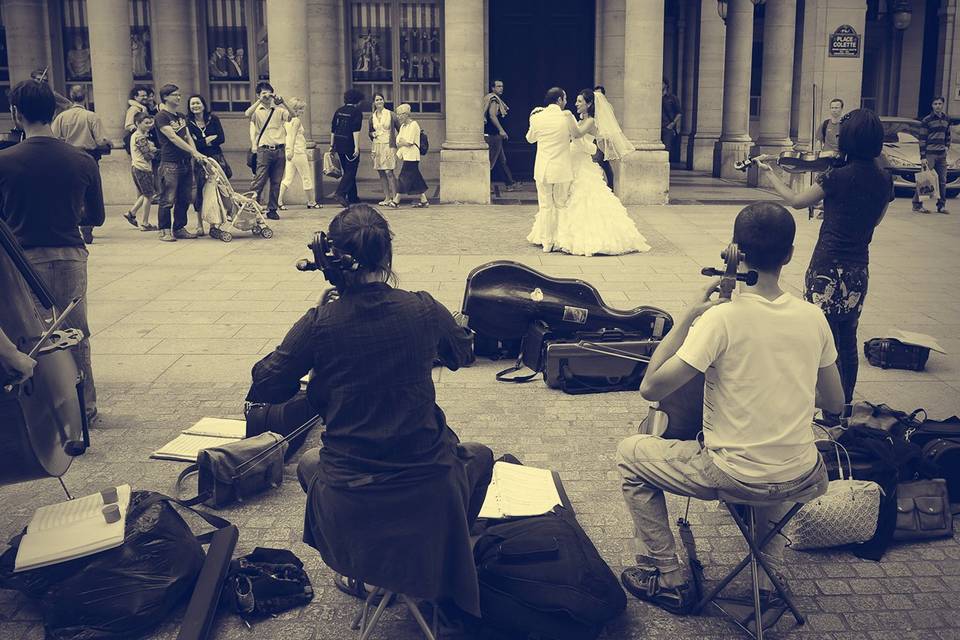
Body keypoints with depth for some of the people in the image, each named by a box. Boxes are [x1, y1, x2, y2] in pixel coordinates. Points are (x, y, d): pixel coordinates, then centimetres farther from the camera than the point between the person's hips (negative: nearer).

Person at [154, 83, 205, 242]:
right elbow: (173, 138, -15)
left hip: (186, 163, 7)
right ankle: (165, 231, 1)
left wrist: (195, 154, 0)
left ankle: (179, 229, 17)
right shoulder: (161, 117, -6)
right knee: (168, 200, -6)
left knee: (184, 199, 9)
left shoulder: (181, 116, 18)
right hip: (170, 163, -7)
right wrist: (193, 152, -21)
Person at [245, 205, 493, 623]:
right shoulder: (423, 311, -7)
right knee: (480, 456, 34)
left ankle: (352, 569, 36)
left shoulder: (319, 324, -11)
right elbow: (463, 353, 14)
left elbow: (263, 387, -1)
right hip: (430, 497, 0)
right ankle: (445, 565, 38)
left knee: (309, 463, 36)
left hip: (350, 508, 1)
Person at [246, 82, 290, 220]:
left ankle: (272, 209, 13)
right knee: (259, 181, -7)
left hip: (279, 150, 3)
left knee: (276, 182, 5)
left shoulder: (278, 110, 11)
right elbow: (247, 114, -18)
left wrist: (282, 103, -16)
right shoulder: (256, 111, 5)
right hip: (264, 150, -3)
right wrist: (260, 100, -18)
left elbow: (291, 117, -6)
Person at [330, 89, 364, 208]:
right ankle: (340, 193, -19)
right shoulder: (357, 112, -8)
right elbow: (356, 131, -16)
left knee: (348, 171, 16)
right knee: (351, 171, -2)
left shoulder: (338, 111, 11)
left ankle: (353, 197, 22)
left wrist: (332, 145, 18)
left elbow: (333, 130, 12)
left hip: (339, 145, 7)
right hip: (350, 145, -7)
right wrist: (356, 147, -18)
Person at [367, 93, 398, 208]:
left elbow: (399, 129, 3)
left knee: (389, 172, -13)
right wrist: (372, 134, 0)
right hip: (377, 146, 5)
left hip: (388, 146, -5)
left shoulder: (390, 114, -2)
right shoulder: (372, 116, 9)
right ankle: (387, 198, 10)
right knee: (381, 174, 4)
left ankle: (394, 198, -10)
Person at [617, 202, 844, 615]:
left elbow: (652, 387, -18)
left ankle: (667, 580, 20)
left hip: (736, 478, -5)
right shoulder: (813, 318, -3)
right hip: (801, 482, 5)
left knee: (631, 454, 16)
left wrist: (689, 315, -10)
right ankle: (769, 577, 40)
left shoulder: (722, 318, -19)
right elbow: (834, 402, 9)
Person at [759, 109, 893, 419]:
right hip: (859, 268, 6)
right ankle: (846, 405, 27)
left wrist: (769, 173, 12)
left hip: (828, 267, -6)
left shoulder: (837, 177, -16)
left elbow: (796, 201, -1)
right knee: (848, 339, 17)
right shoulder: (884, 180, 2)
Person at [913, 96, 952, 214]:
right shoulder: (927, 120, -5)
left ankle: (941, 206, 12)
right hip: (930, 154, -6)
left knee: (942, 181, 6)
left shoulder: (946, 119, 12)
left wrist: (947, 147, 9)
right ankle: (917, 204, -2)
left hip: (942, 155, 6)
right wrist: (923, 157, -12)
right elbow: (922, 139, -7)